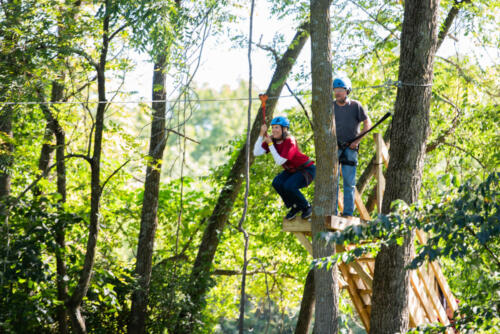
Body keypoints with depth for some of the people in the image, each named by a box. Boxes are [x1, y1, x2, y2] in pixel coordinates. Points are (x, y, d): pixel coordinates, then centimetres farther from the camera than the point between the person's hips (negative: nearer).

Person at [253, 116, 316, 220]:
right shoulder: (272, 140, -9)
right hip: (292, 170, 7)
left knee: (289, 186, -29)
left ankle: (306, 207, -3)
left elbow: (279, 161, -34)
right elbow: (256, 153, -20)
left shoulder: (290, 141, -29)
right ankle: (295, 207, 1)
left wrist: (270, 144, -30)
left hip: (306, 169, -7)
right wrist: (261, 134, -26)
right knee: (277, 183, -20)